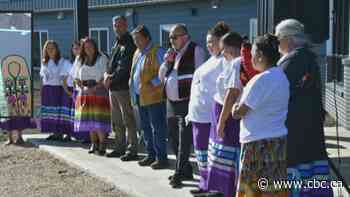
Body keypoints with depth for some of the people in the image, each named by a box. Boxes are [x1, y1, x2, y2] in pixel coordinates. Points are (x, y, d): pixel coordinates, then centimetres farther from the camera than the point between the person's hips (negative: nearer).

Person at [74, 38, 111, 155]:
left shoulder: (102, 58, -1)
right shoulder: (81, 60, 14)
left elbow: (104, 77, -9)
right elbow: (77, 78, 12)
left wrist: (94, 88, -17)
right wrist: (83, 88, -6)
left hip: (99, 92, -5)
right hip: (85, 93, 5)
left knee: (99, 119, -12)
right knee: (89, 119, 5)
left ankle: (102, 144, -8)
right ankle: (94, 143, 15)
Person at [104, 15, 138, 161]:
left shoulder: (129, 44, -9)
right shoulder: (117, 44, 18)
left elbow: (125, 67, -16)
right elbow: (112, 63, 17)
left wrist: (112, 78, -15)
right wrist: (107, 75, -2)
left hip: (124, 87, -9)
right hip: (113, 87, 9)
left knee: (128, 119, -5)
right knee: (116, 121, 15)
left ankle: (132, 150, -1)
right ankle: (120, 147, 25)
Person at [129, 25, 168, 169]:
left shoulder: (157, 52, -10)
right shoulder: (137, 53, 17)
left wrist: (152, 84, -22)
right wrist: (133, 92, 15)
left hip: (154, 97, -9)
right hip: (140, 97, 9)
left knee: (157, 129, -4)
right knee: (146, 128, 14)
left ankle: (161, 158, 2)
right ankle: (151, 155, 24)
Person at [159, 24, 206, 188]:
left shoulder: (195, 50, -6)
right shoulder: (171, 52, 15)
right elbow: (161, 76, 18)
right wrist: (167, 62, 0)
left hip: (187, 102, -8)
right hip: (171, 102, 8)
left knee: (184, 140, -7)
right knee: (174, 139, 13)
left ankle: (179, 174, -3)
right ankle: (185, 169, 26)